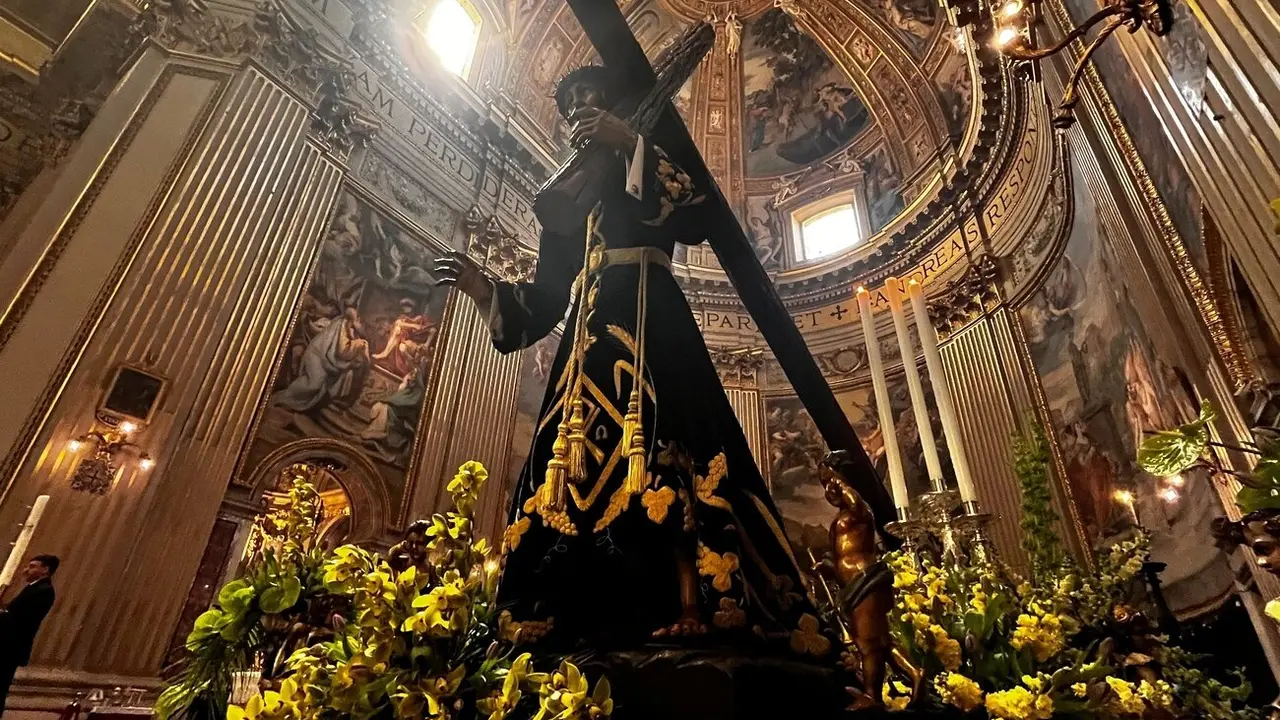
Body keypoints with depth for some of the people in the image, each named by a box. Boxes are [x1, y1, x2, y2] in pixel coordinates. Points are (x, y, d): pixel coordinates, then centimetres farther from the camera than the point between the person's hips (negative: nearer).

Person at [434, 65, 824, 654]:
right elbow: (547, 297, 25)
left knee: (659, 460, -21)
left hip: (649, 327, -4)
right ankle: (586, 626, -13)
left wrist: (630, 145, -5)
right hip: (588, 341, 5)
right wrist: (485, 291, 13)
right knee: (581, 465, -10)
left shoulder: (651, 163, 21)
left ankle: (689, 617, -25)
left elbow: (695, 219, -4)